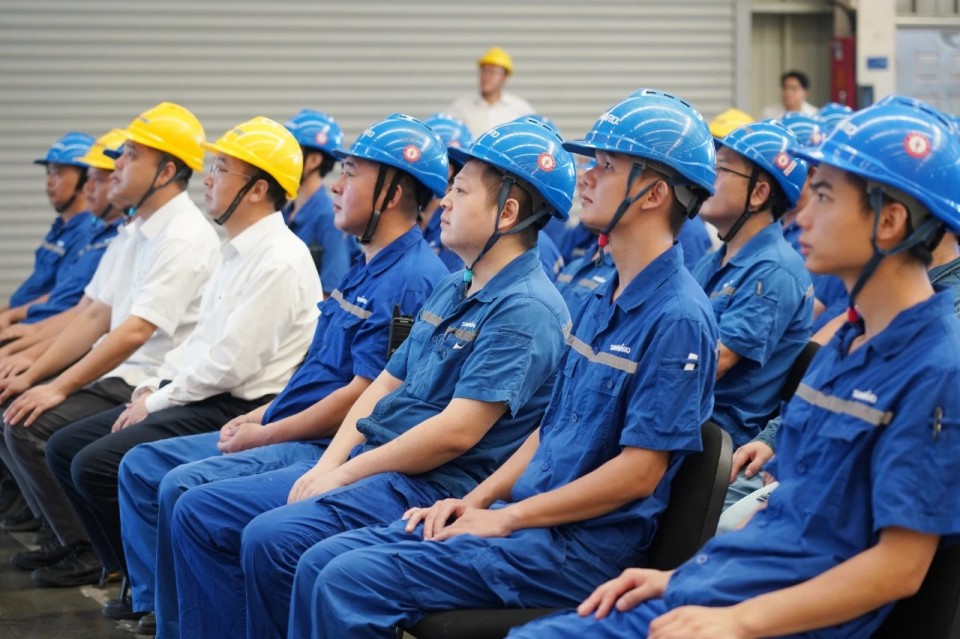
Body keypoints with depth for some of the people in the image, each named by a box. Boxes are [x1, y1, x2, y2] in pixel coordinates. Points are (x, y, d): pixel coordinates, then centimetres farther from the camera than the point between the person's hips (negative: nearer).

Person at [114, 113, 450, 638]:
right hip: (283, 431, 11)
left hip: (327, 447, -11)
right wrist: (259, 417, 10)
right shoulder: (365, 270, 16)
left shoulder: (411, 280, -17)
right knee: (142, 465, 8)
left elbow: (366, 393, -21)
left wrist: (266, 434, -14)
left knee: (184, 487, -24)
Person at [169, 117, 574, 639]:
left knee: (271, 539, -30)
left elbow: (456, 432, -21)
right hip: (366, 463, 10)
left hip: (432, 487, -10)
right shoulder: (451, 291, 17)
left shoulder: (525, 310, -14)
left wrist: (344, 476, -13)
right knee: (198, 512, 3)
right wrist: (326, 467, 2)